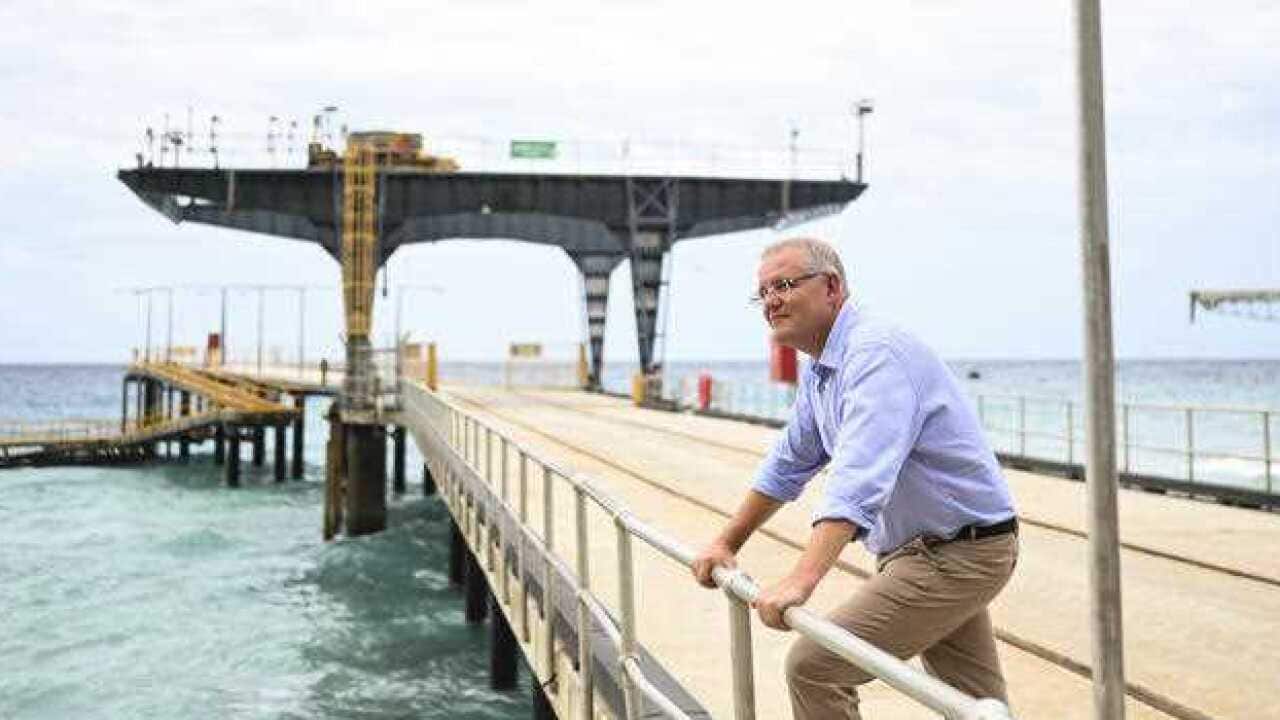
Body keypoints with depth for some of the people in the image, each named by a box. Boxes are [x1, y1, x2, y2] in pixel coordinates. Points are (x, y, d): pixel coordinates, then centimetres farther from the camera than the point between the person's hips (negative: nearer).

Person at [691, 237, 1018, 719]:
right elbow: (788, 465, 21)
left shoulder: (875, 353, -22)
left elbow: (860, 478, -36)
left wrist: (802, 580, -44)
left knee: (814, 667, -13)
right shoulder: (818, 371, 9)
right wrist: (727, 543, 20)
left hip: (954, 555, -10)